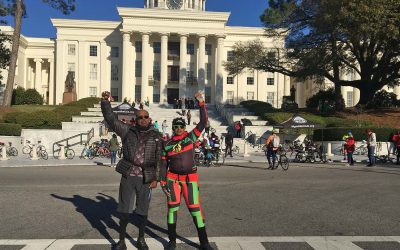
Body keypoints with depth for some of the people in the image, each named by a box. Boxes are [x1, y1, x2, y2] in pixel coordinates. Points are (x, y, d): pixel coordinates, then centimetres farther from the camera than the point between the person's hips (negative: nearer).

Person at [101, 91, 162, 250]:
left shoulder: (156, 136, 5)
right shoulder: (128, 131, 5)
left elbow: (159, 159, 4)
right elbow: (111, 119, 1)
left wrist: (155, 178, 0)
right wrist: (105, 102, -11)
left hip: (146, 178, 0)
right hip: (128, 176, 0)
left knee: (142, 210, 10)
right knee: (124, 209, 6)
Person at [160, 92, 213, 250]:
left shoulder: (191, 137, -1)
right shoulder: (168, 145, 3)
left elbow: (203, 122, -8)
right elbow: (164, 165, 6)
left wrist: (201, 103, -12)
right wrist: (163, 183, 0)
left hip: (190, 178, -2)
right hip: (173, 178, 2)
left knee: (195, 207, -2)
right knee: (172, 206, 5)